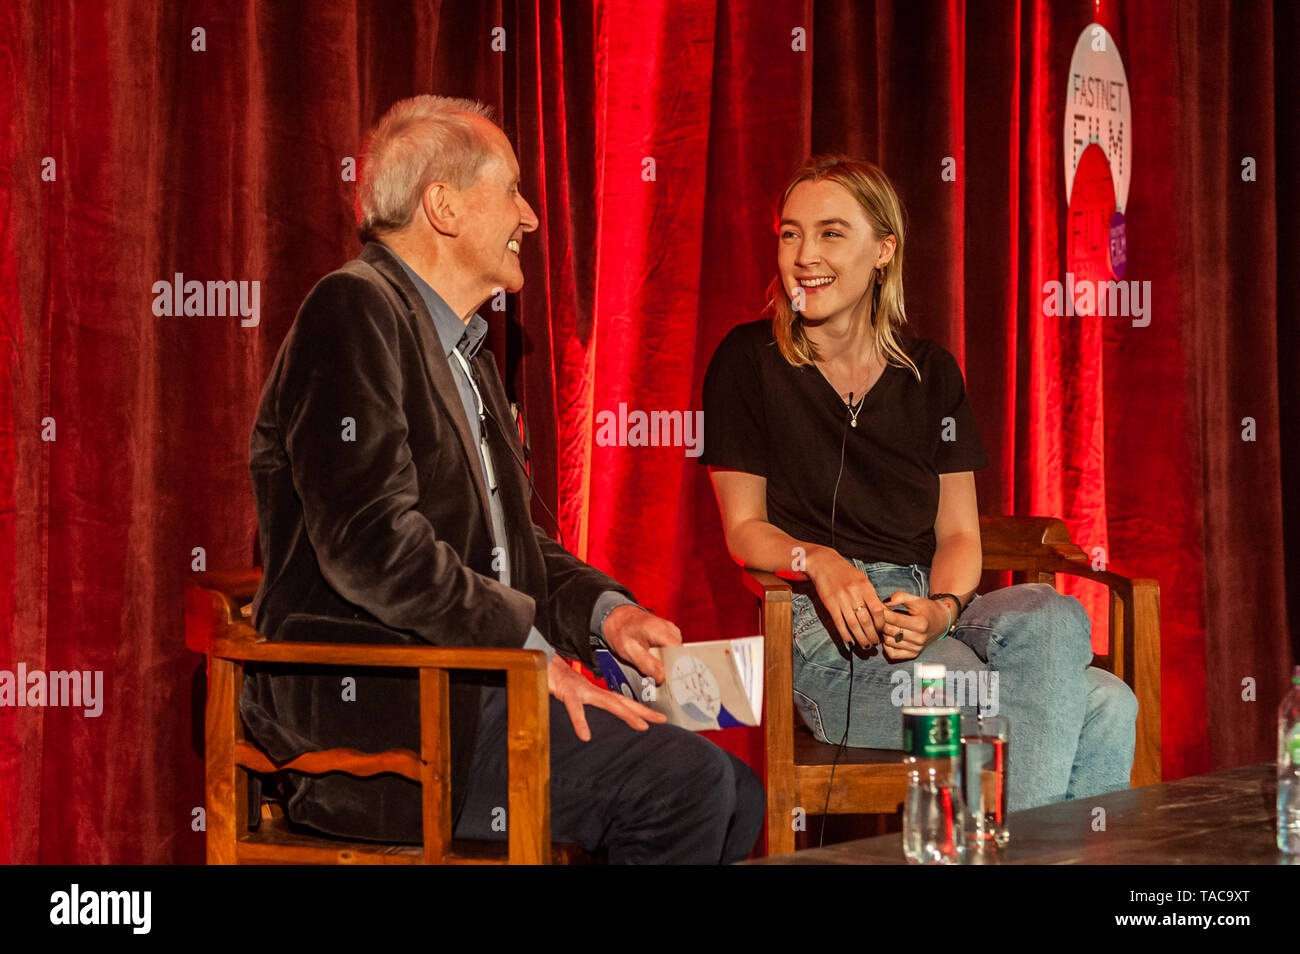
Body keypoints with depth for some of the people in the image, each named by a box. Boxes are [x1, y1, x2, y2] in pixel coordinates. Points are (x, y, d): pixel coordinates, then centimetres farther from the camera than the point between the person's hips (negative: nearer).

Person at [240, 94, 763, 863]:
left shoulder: (465, 352, 22)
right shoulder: (355, 310, -10)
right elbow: (370, 540, -20)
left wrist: (601, 611, 5)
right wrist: (529, 644, -15)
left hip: (460, 692, 10)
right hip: (372, 715, -10)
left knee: (734, 797, -3)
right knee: (686, 784, -21)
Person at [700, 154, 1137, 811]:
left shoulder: (931, 374, 14)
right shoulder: (749, 362, 3)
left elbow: (959, 533, 11)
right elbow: (744, 528, 4)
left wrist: (941, 608, -12)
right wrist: (818, 561, -18)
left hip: (930, 603, 5)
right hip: (825, 632, -5)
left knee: (1052, 616, -33)